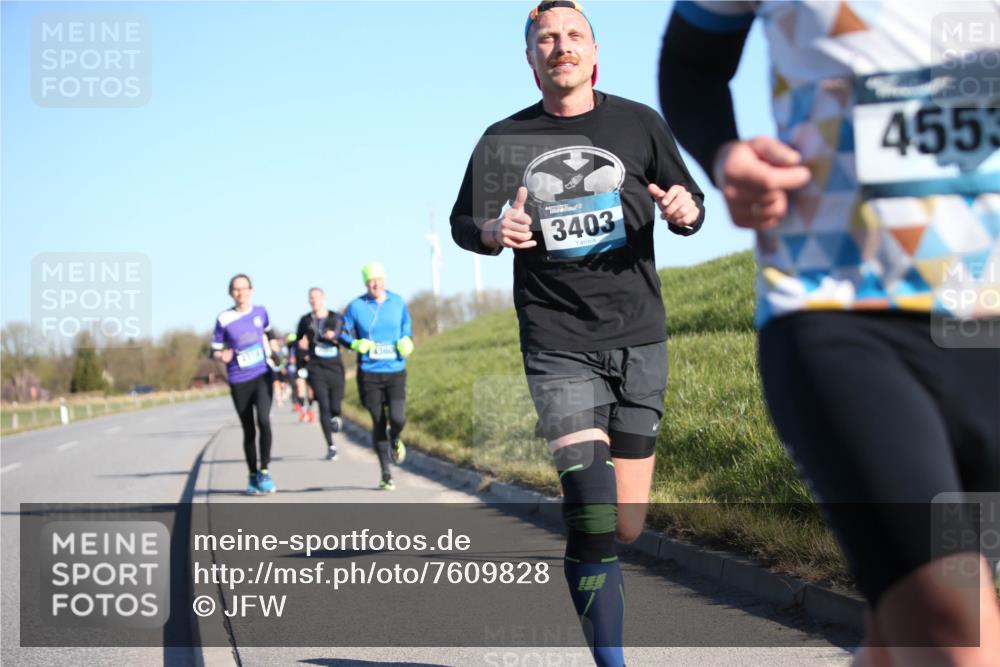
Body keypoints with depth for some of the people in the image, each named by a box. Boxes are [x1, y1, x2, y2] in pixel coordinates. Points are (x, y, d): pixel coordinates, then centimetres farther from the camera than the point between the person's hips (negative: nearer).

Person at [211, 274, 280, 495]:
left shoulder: (260, 312, 3)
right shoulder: (224, 319, -4)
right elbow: (215, 350, 1)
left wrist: (275, 348, 12)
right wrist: (222, 356, -18)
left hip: (262, 375, 1)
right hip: (239, 381, 0)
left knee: (264, 420, -20)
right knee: (248, 430, 6)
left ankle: (264, 471, -7)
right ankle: (253, 476, 23)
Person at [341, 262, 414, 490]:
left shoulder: (398, 303, 4)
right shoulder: (356, 306, -2)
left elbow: (407, 328, 18)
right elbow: (342, 333, 6)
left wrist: (407, 342, -3)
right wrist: (356, 344, -14)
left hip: (395, 372, 1)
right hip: (369, 374, -1)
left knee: (397, 419, -16)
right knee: (378, 424, 3)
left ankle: (395, 440, 23)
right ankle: (385, 474, 18)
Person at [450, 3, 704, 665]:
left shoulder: (639, 124, 5)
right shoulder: (505, 140, 4)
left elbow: (691, 204, 14)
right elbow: (462, 222, 14)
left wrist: (685, 211, -10)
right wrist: (493, 231, -9)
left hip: (639, 338, 2)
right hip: (559, 346, -2)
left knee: (627, 525, 5)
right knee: (592, 513, -18)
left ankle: (588, 556, 40)